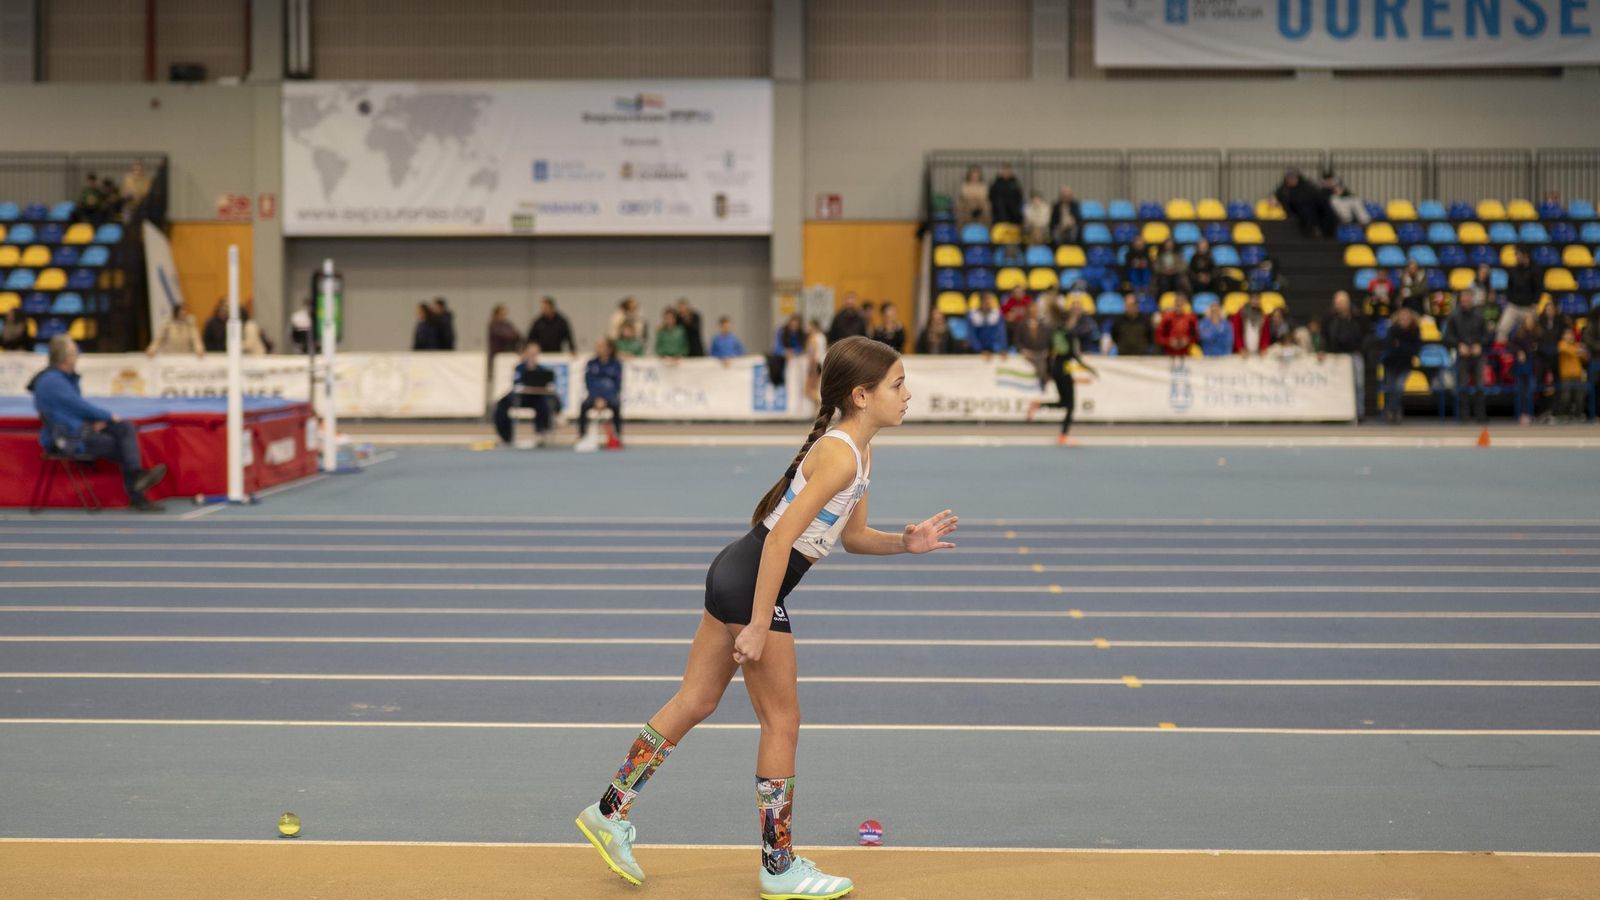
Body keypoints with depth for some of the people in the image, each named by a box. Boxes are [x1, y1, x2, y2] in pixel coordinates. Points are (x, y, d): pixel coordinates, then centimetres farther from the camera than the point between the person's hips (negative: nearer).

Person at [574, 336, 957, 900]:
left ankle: (611, 812, 24)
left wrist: (905, 543, 1)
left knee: (696, 703, 15)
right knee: (782, 722, 3)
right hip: (752, 584, -9)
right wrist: (758, 626, -25)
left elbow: (852, 537, 19)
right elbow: (781, 537, -25)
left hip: (738, 575, 9)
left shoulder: (857, 451, 10)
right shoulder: (841, 456, -20)